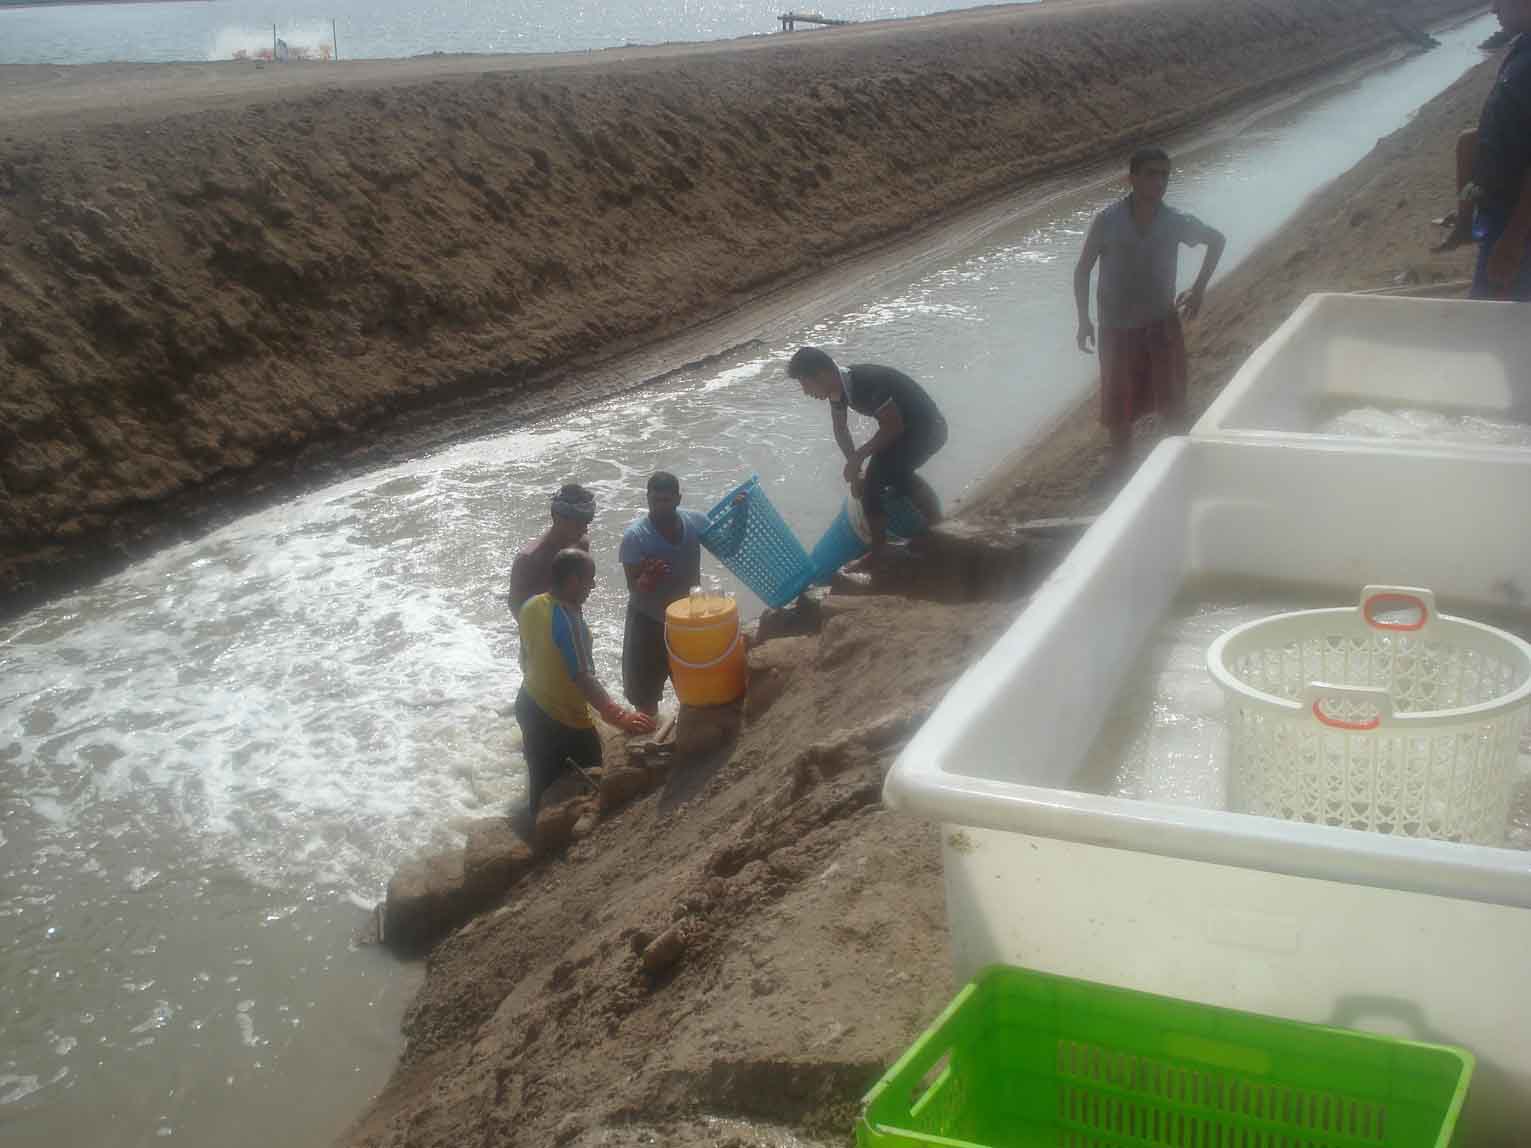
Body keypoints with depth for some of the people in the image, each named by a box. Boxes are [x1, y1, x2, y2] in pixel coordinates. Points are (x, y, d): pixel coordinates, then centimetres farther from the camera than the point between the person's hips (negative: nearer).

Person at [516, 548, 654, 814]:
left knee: (543, 782, 24)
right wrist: (617, 715, -44)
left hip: (530, 706, 8)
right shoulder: (566, 619, -29)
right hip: (564, 719, -8)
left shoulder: (532, 605, -4)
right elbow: (582, 677, -37)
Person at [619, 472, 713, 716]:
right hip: (648, 622, -3)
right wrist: (648, 578, -44)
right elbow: (633, 588, -22)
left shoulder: (696, 521, -11)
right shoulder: (634, 536, -23)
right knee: (644, 692, 6)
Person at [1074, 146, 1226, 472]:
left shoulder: (1176, 222, -9)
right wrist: (1084, 321, -5)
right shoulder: (1108, 222, -13)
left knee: (1173, 407, 4)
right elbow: (1083, 270, -2)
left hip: (1163, 326, 1)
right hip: (1117, 330, -1)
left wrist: (1199, 289, 5)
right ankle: (1119, 471, 25)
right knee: (1120, 411, 9)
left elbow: (1217, 240, 10)